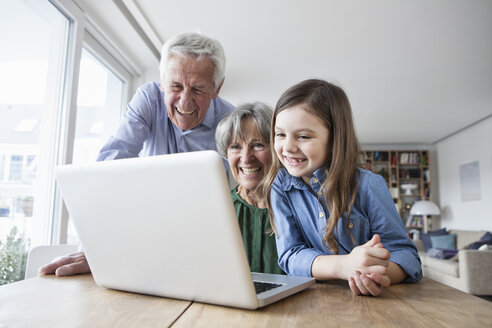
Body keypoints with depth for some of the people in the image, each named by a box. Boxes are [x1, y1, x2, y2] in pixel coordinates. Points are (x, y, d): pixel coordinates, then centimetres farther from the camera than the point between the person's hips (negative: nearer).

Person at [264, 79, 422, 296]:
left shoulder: (368, 185, -9)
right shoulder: (280, 187, -5)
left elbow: (405, 252, -7)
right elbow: (289, 255, -10)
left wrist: (381, 274, -30)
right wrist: (344, 265, -27)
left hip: (373, 303, 0)